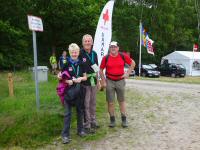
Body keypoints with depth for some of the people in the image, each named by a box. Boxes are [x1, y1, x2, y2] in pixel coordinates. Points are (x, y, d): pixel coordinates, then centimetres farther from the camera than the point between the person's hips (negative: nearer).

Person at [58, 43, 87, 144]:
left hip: (79, 90, 3)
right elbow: (61, 77, -2)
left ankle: (80, 130, 30)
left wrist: (80, 78, -12)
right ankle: (65, 134, 5)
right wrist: (68, 81, -21)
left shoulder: (81, 64, 5)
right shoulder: (66, 63, -3)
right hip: (68, 90, -3)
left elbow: (85, 77, 9)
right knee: (67, 113, -1)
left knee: (80, 111, 14)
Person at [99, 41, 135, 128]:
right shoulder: (106, 58, -4)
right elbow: (101, 70, 3)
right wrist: (104, 81, -3)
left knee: (121, 101, 10)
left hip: (120, 81, 1)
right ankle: (112, 120, 18)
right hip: (109, 81, 0)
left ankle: (124, 120, 21)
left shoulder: (123, 56, -2)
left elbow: (132, 63, 9)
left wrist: (127, 73, 0)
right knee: (110, 102, 4)